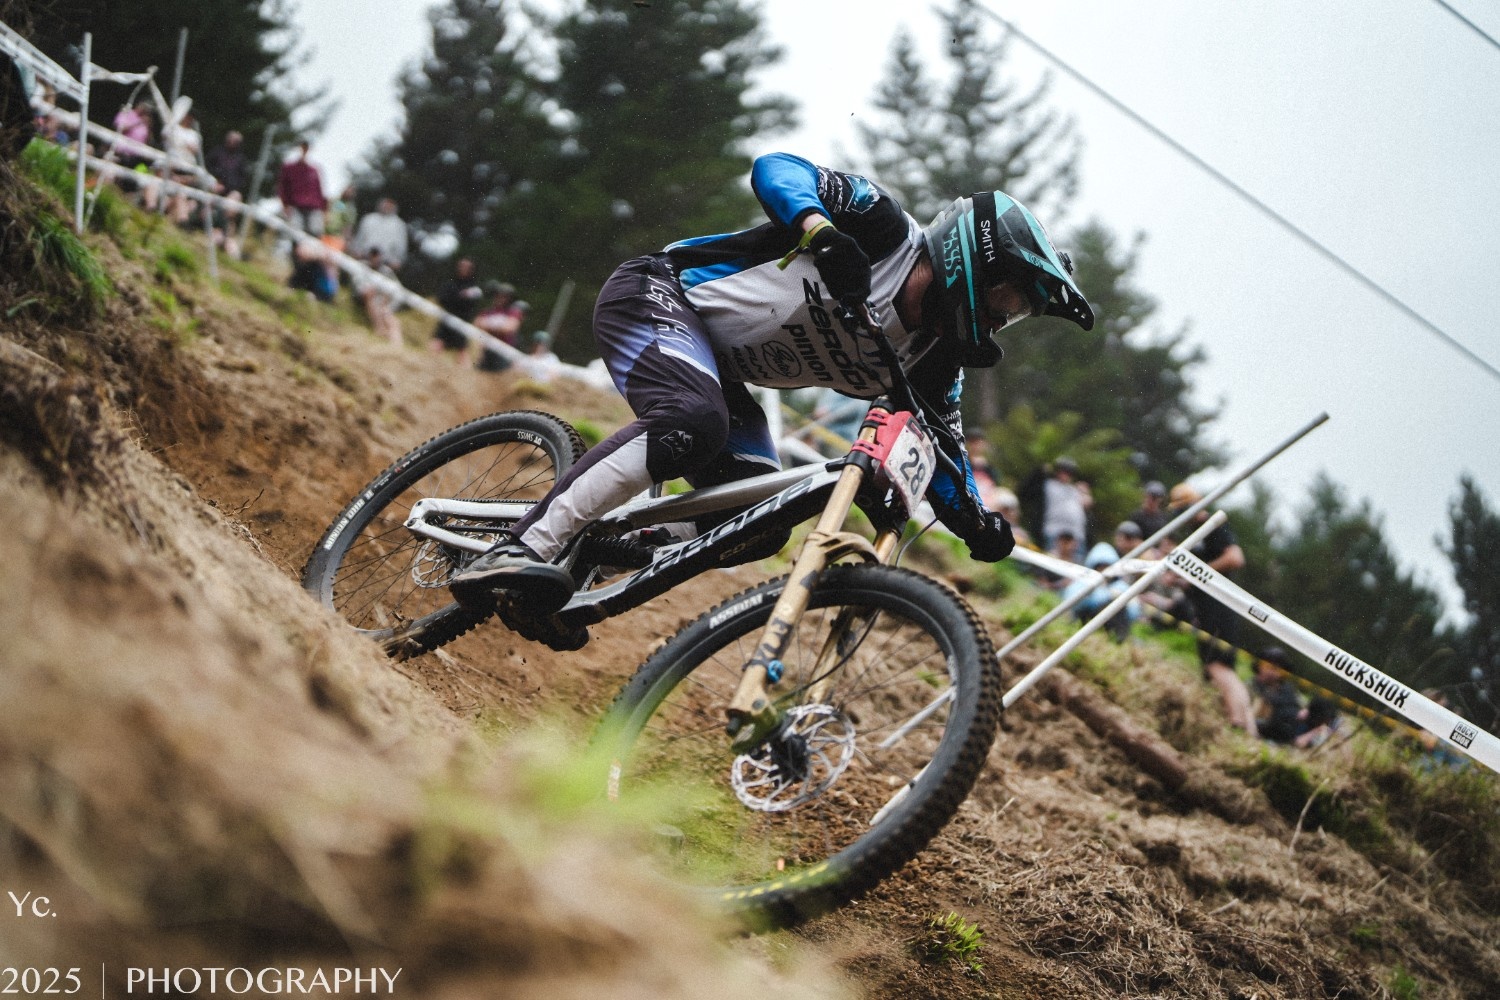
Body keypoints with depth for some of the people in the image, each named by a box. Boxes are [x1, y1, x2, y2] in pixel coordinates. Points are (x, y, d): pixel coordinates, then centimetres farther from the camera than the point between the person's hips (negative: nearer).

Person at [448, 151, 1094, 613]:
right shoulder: (884, 229, -17)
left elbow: (941, 451, 3)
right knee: (692, 425, -36)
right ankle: (520, 550, -33)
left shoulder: (932, 364, 2)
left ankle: (580, 563, 0)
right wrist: (821, 228, -45)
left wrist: (976, 520, -17)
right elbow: (776, 170, -24)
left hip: (716, 372, 8)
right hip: (658, 295, -8)